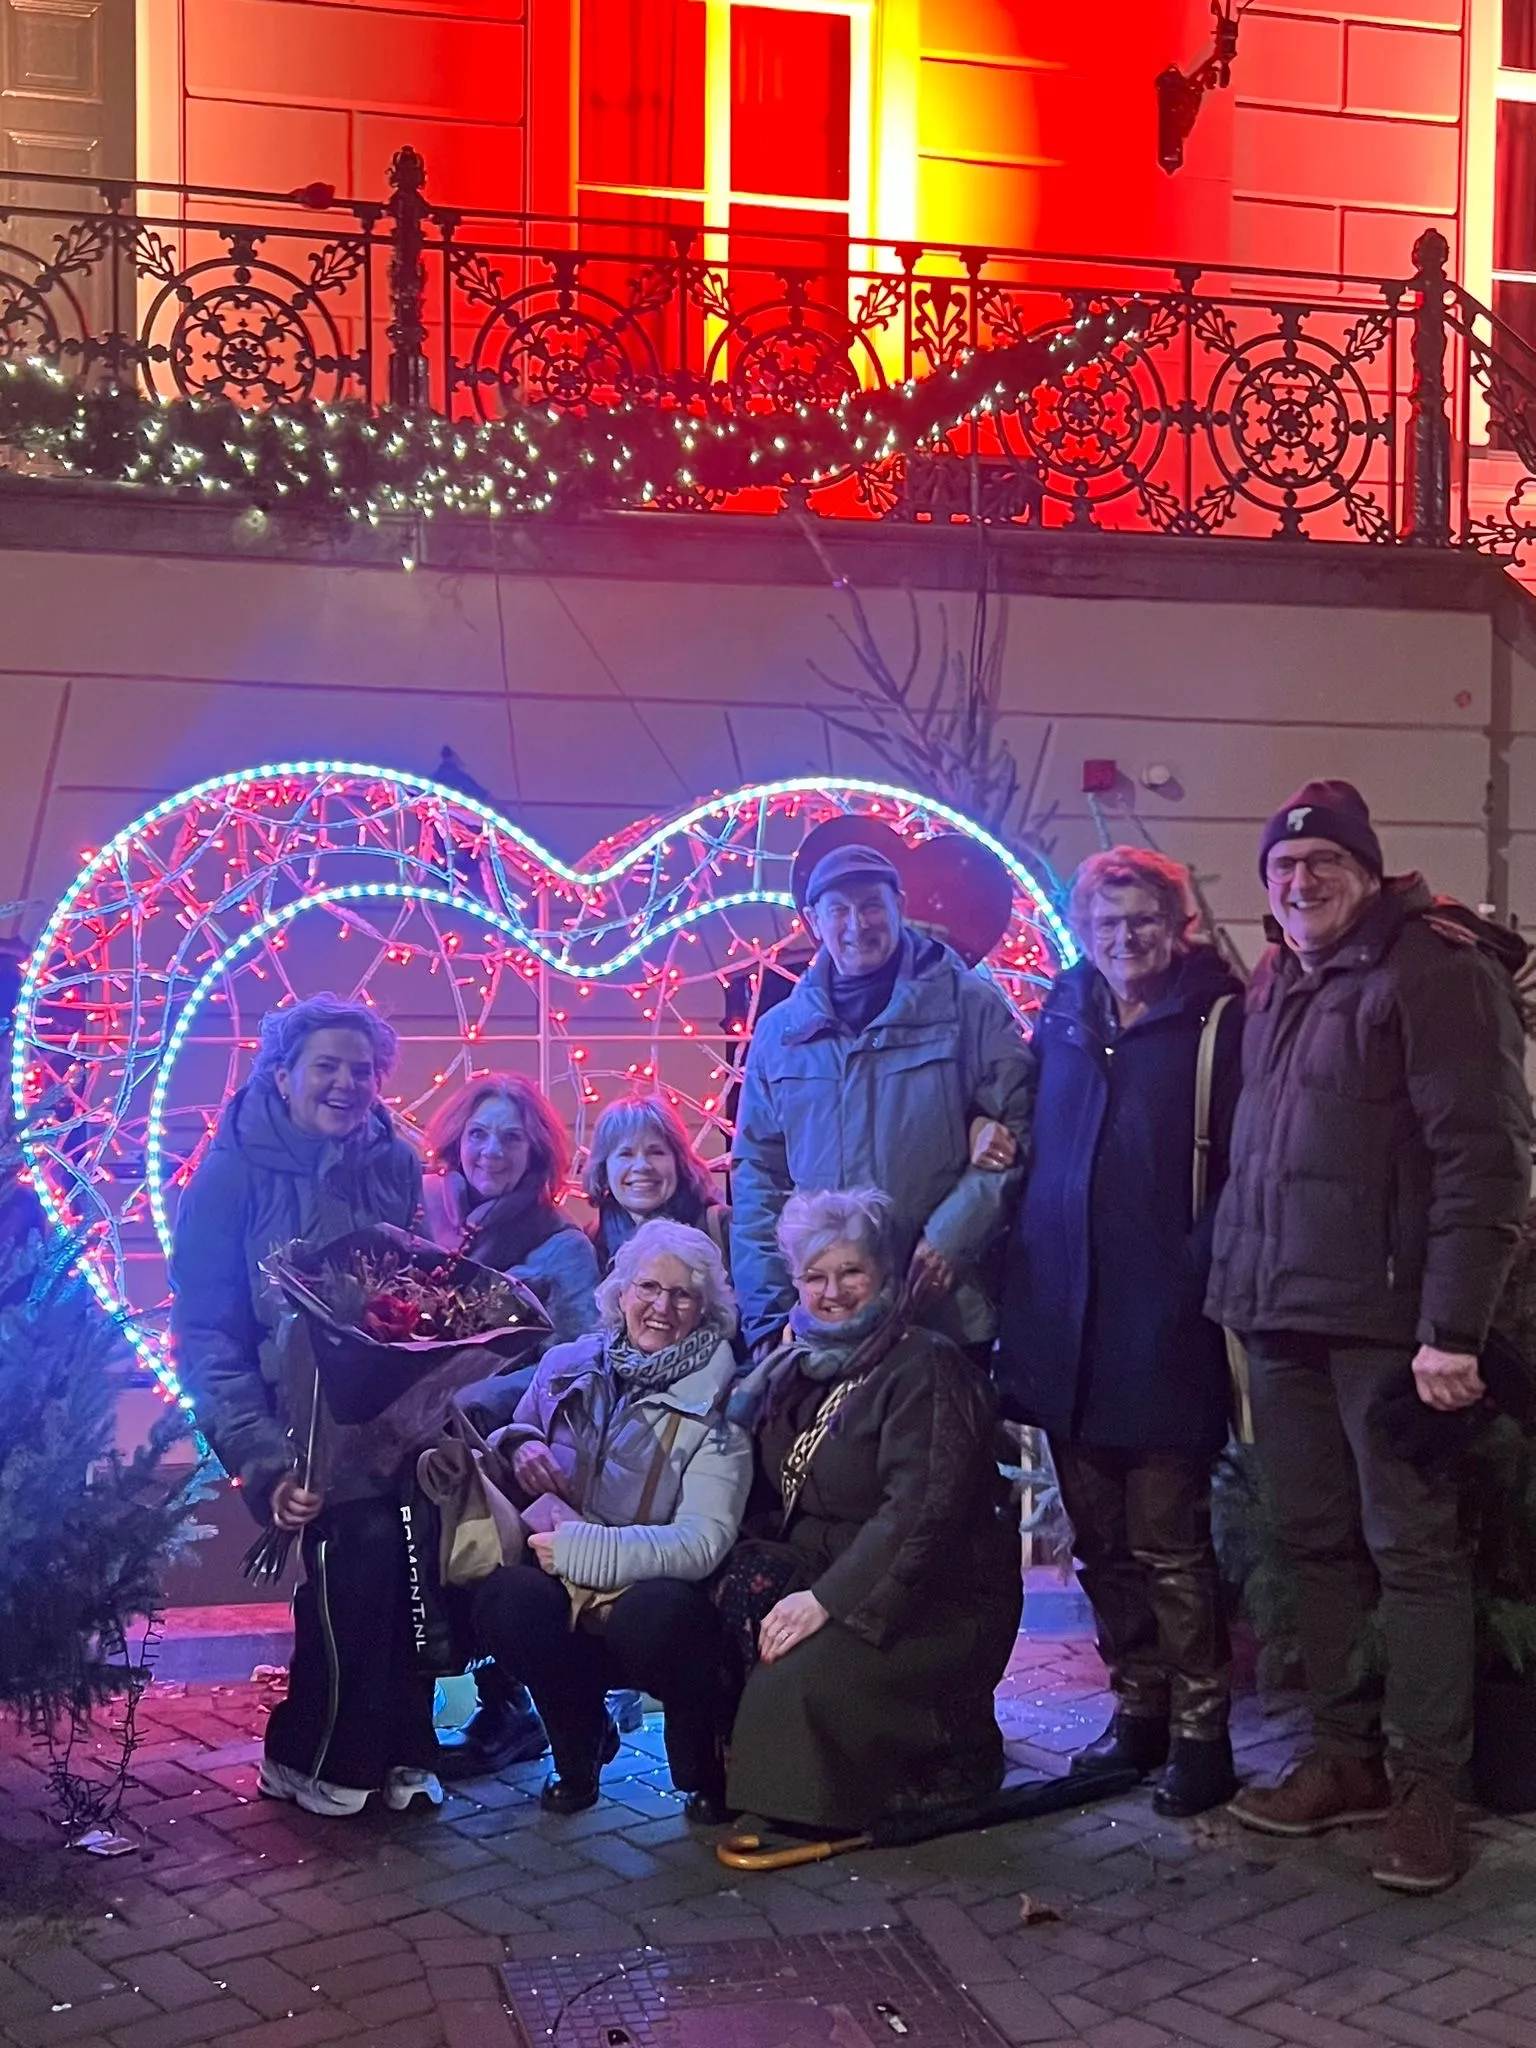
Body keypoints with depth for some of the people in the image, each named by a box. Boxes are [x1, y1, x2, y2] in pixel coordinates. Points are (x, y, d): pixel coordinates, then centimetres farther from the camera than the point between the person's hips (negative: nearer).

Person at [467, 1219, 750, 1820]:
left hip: (650, 1596, -3)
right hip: (561, 1596, 3)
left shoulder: (718, 1402, -6)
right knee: (504, 1598, -31)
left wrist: (580, 1546, -21)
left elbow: (704, 1541, -15)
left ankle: (703, 1765, -4)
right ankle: (579, 1743, 0)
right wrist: (517, 1444, -4)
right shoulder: (567, 1365, 7)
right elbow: (507, 1438, 21)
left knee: (655, 1612, -37)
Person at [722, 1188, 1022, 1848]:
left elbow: (919, 1513, -23)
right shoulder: (797, 1364, 13)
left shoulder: (924, 1368, -13)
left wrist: (826, 1600, -28)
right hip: (821, 1573, 8)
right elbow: (779, 1492, 13)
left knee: (805, 1675, -29)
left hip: (936, 1603, -7)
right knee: (721, 1614, -17)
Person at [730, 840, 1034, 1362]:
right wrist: (767, 1314, 4)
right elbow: (757, 1177, 11)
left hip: (948, 1313, -2)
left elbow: (1017, 1131, -3)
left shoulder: (972, 1006, 0)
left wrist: (951, 1237, -14)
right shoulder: (779, 1033, 9)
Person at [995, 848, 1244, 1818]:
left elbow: (1243, 1165, -8)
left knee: (1170, 1545, -1)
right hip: (1064, 1327, 5)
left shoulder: (1215, 1022, -3)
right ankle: (1140, 1706, 27)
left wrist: (1201, 1275, -16)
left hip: (1161, 1329, -5)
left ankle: (1201, 1730, 11)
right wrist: (1023, 1294, 8)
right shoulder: (1061, 1023, 11)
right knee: (1103, 1543, 13)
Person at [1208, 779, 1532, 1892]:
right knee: (1319, 1542, 12)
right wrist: (1240, 1285, 12)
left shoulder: (1435, 968, -9)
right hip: (1282, 1314, 7)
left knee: (1411, 1547, 0)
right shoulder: (1274, 988, 16)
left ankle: (1429, 1783, 9)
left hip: (1385, 1319, -7)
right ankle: (1346, 1753, 23)